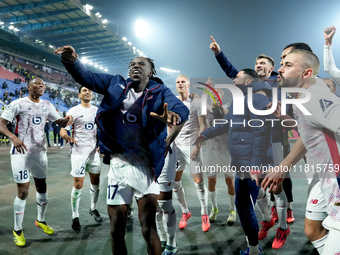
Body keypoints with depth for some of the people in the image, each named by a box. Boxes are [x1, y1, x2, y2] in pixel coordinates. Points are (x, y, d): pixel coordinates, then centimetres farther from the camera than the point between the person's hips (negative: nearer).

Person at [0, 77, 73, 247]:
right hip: (21, 151, -5)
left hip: (40, 151, 6)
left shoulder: (47, 105, 8)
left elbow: (60, 122, 11)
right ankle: (17, 230, 14)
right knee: (23, 192, -4)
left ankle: (41, 220, 35)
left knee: (42, 188, 14)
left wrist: (67, 120, -14)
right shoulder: (18, 104, -8)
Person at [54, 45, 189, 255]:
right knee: (117, 230, 12)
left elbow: (181, 107, -19)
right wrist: (72, 60, -16)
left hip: (143, 165, -3)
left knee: (149, 229, 0)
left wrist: (174, 115, -44)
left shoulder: (160, 91, -2)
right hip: (118, 164, 3)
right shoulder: (117, 84, 8)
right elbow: (87, 77, 5)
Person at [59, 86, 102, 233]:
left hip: (94, 151, 5)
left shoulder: (97, 110, 10)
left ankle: (93, 209, 33)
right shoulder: (74, 111, -6)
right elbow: (62, 129, -13)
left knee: (95, 182, 13)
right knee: (78, 185, -4)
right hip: (79, 152, -5)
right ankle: (75, 217, 9)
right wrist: (67, 136, -35)